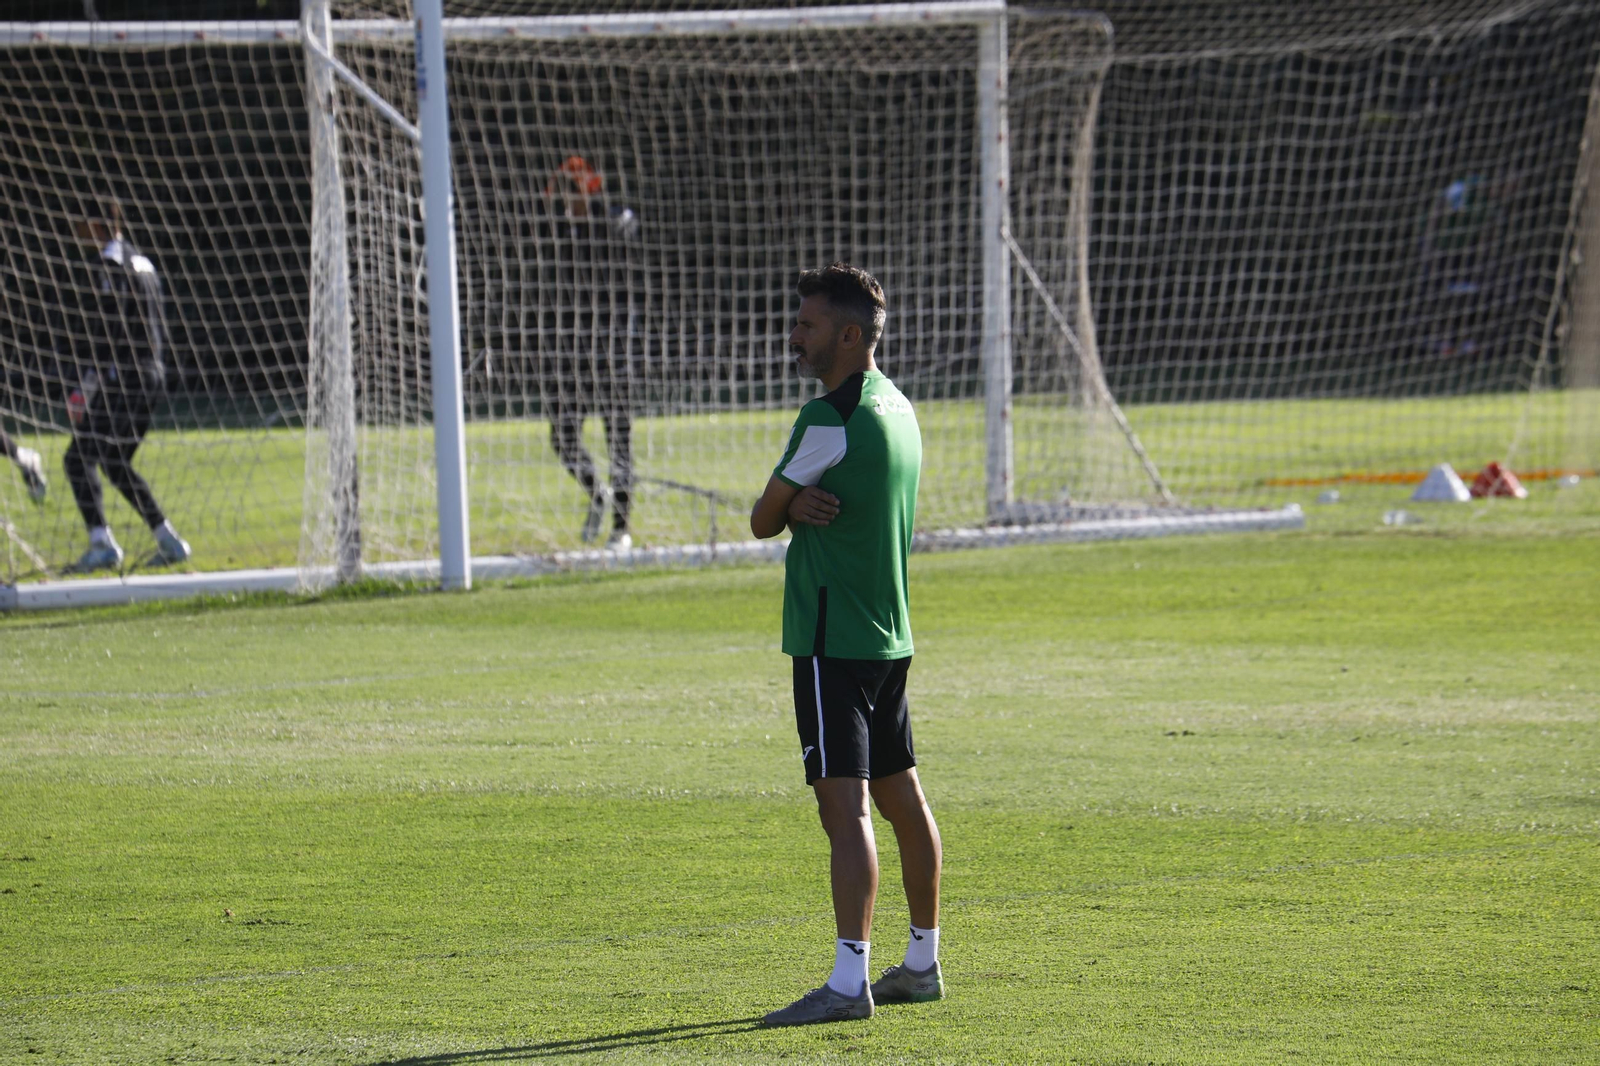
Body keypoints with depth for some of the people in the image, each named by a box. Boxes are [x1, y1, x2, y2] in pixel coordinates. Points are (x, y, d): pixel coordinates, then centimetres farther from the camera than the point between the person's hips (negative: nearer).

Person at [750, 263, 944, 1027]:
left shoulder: (831, 420, -16)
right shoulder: (897, 409, 13)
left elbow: (761, 521, -7)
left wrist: (787, 506, 10)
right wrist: (801, 505, -2)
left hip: (834, 641, -10)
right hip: (890, 634, 10)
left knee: (845, 805, -13)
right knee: (902, 798, 15)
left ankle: (849, 981, -18)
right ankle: (922, 964, 24)